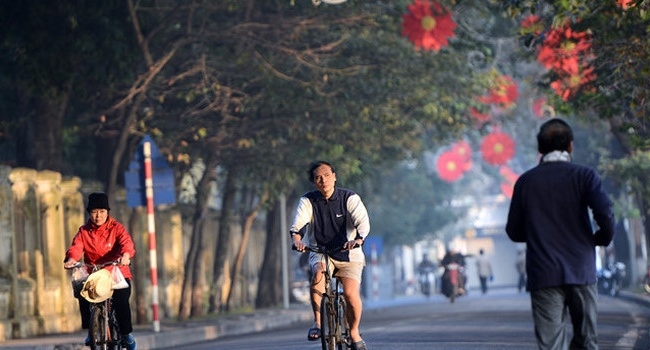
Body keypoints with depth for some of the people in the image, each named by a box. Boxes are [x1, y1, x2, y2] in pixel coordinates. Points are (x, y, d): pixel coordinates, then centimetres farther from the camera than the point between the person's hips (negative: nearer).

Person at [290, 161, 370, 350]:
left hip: (349, 254, -1)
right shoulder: (308, 201, -3)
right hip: (321, 253, 1)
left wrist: (358, 239, -42)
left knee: (351, 294, -22)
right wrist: (297, 238, -40)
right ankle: (317, 321, -18)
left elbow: (363, 221, -21)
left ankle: (354, 333, 4)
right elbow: (298, 223, -17)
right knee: (318, 273, -34)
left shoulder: (350, 198, -7)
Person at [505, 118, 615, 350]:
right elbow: (605, 216, -12)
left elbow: (514, 232, 8)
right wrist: (602, 238, 9)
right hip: (581, 270, 0)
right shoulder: (584, 176, -1)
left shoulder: (525, 181, 6)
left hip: (543, 276, 0)